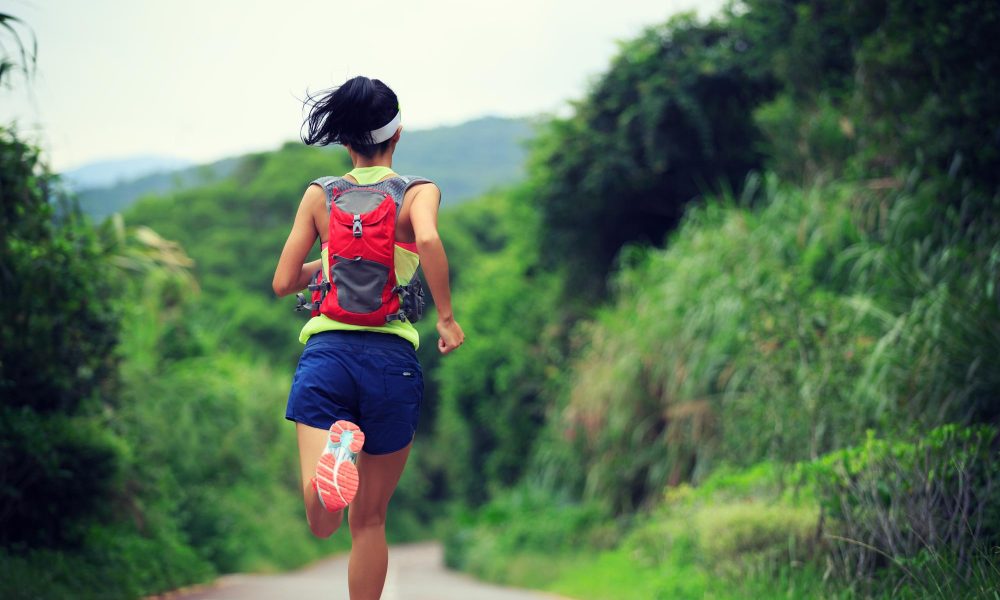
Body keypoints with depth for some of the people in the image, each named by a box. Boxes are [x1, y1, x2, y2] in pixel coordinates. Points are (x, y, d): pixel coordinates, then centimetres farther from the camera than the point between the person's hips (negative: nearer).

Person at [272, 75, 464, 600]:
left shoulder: (320, 194, 10)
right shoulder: (418, 192, 3)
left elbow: (283, 283, 9)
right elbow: (428, 240, -21)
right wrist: (446, 317, -11)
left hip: (326, 353, 1)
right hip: (391, 359, 0)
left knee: (322, 523, -11)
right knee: (369, 521, 14)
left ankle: (338, 448, -41)